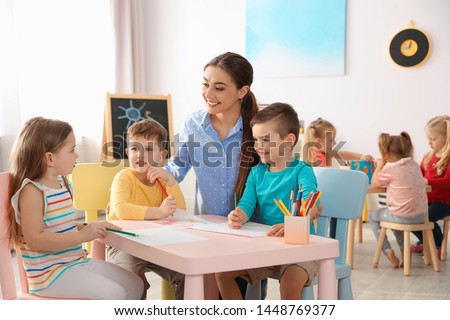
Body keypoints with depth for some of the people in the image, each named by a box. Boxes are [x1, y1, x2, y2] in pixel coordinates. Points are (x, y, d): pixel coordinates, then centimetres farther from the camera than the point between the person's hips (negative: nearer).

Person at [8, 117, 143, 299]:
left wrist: (87, 228, 5)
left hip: (79, 261, 9)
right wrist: (82, 236, -30)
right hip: (49, 272, -9)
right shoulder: (31, 191, -18)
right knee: (112, 294, -23)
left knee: (134, 284, 4)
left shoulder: (62, 183, 10)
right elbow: (35, 240, -26)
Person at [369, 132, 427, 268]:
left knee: (373, 216, 20)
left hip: (403, 217, -7)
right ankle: (404, 249, 26)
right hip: (421, 215, 7)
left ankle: (388, 252, 10)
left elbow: (374, 183, 1)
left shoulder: (389, 168, -14)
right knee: (394, 215, 38)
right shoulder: (414, 164, 6)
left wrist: (379, 166, 13)